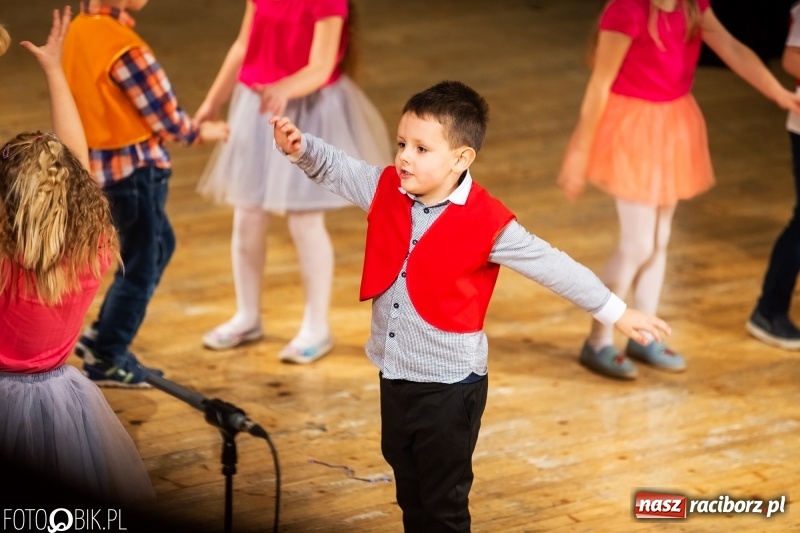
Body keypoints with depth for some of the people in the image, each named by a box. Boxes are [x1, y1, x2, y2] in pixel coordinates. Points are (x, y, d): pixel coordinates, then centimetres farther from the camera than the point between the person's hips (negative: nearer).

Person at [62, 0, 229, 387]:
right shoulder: (125, 49, -25)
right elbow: (165, 117, -15)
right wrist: (200, 133, 5)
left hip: (98, 160, 9)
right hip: (134, 166, -9)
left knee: (159, 245, 23)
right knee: (141, 264, 7)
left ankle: (103, 335, 25)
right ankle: (107, 359, 16)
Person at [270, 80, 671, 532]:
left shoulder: (486, 223, -20)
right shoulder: (387, 191, -3)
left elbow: (553, 267, -15)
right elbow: (337, 168, 5)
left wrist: (616, 312, -12)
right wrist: (301, 147, -17)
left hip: (449, 385, -6)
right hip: (395, 376, 6)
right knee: (410, 490, 21)